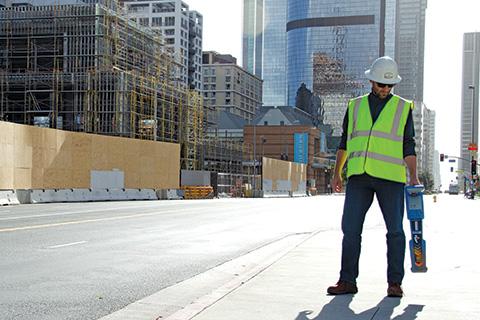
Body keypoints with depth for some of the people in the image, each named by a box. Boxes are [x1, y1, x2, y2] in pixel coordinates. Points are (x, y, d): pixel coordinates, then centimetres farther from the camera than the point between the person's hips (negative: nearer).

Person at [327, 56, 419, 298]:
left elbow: (408, 146, 7)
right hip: (359, 177, 2)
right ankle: (347, 281, 5)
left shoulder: (403, 108, 10)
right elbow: (344, 142, 18)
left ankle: (394, 282, 10)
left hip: (390, 177, -2)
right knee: (350, 228, -2)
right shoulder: (355, 106, 15)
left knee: (395, 230, -1)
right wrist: (337, 173, 11)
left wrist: (413, 176, -4)